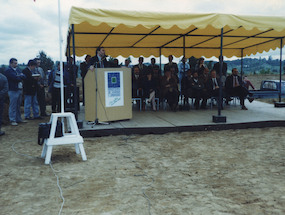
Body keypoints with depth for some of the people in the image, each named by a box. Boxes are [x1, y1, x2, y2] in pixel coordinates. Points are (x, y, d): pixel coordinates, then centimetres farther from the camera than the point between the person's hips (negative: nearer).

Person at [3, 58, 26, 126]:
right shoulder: (8, 71, -8)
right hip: (13, 90, -7)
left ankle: (18, 119, 21)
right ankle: (12, 120, 2)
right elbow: (15, 78, -19)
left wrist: (19, 76, -13)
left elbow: (24, 76, 5)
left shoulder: (17, 69, 16)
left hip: (19, 90, 7)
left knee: (18, 105, 13)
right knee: (13, 106, -4)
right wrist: (20, 77, -2)